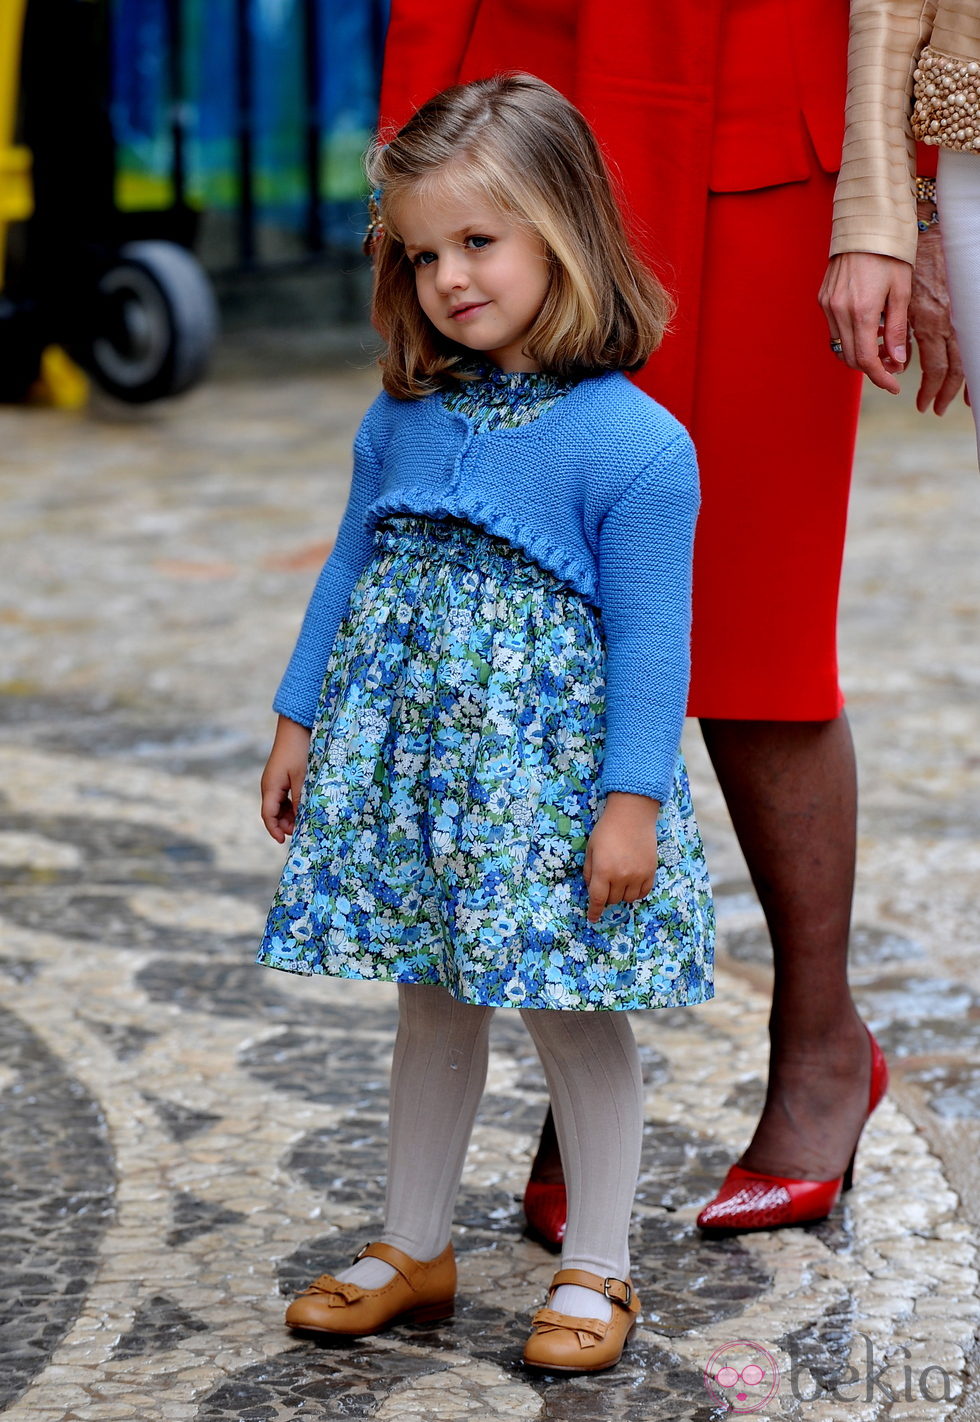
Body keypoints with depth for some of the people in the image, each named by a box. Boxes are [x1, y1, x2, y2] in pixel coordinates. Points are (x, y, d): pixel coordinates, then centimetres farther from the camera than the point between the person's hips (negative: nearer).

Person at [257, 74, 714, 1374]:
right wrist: (300, 720, 15)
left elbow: (649, 634, -14)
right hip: (408, 760, 6)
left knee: (576, 1014, 5)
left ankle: (595, 1271, 20)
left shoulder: (632, 442, -15)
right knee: (431, 1004, 16)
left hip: (553, 770, -6)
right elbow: (351, 573, 14)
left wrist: (632, 799, -15)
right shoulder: (404, 419, 3)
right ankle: (414, 1249, 29)